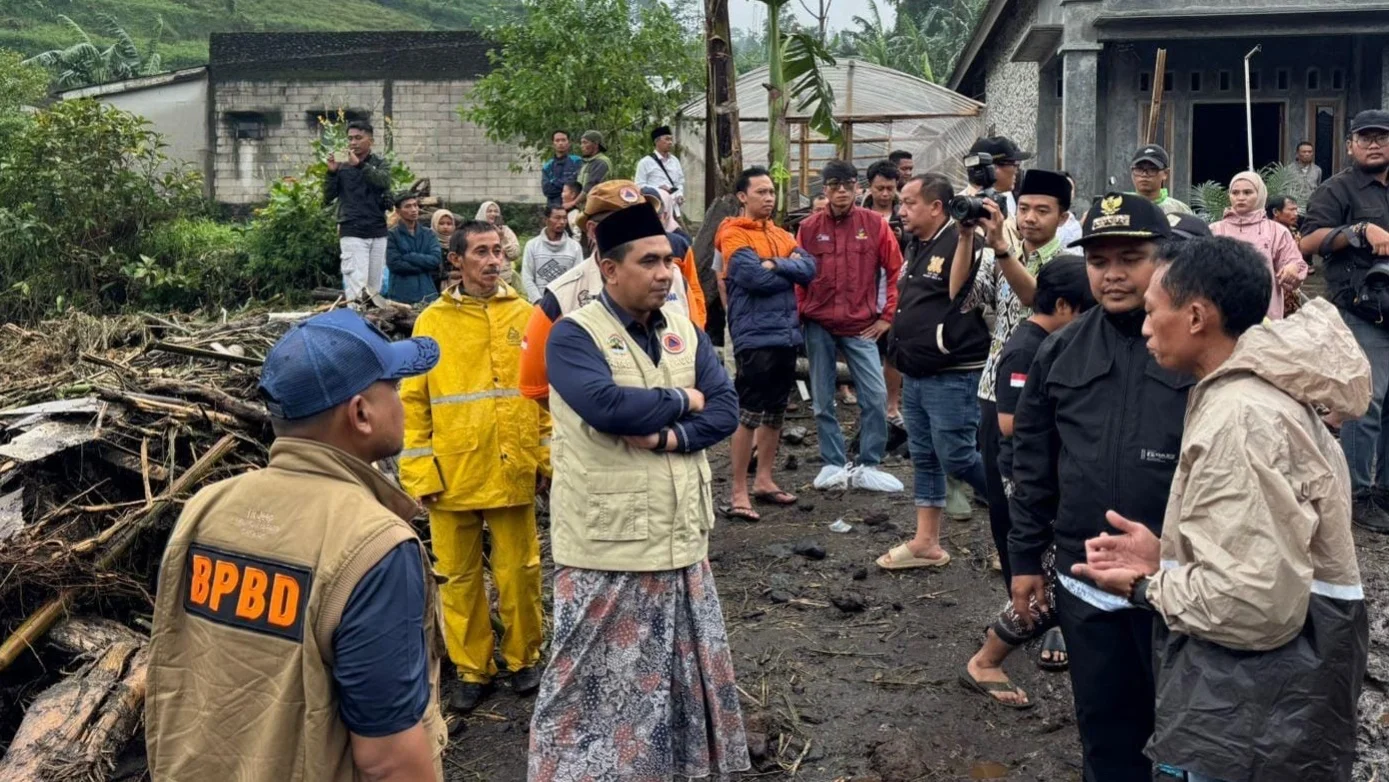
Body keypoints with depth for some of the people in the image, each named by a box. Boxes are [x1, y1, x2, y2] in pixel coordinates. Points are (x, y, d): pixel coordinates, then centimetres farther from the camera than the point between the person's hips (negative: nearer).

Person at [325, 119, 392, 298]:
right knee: (356, 285, -14)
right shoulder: (342, 166, 5)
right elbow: (327, 198, 2)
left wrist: (360, 164, -26)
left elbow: (384, 181, -14)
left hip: (378, 232, 2)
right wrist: (331, 172, -12)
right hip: (352, 233, -2)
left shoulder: (380, 163, 8)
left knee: (375, 286, 4)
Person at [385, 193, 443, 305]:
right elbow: (394, 264, -11)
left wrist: (408, 257, -10)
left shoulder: (429, 234, 9)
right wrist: (425, 266, -9)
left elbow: (435, 260, -4)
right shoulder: (392, 235, -1)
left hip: (427, 294, 3)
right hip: (400, 295, -3)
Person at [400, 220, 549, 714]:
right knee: (460, 576, 9)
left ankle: (524, 658, 28)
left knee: (518, 571, 9)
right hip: (452, 473, 0)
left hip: (513, 471, 0)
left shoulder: (523, 316, 4)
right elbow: (413, 402, 0)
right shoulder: (432, 322, 1)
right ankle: (472, 669, 24)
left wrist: (546, 456, 2)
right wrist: (419, 471, -5)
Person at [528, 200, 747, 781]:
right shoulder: (573, 335, -10)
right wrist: (681, 400, -11)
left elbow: (726, 409, 1)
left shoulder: (684, 330, 9)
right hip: (606, 545, -6)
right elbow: (607, 405, -27)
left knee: (685, 672, 19)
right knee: (599, 681, 5)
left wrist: (669, 436, -17)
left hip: (680, 539, 6)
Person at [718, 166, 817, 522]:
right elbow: (754, 277, -20)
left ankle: (764, 480, 25)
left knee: (775, 412, 14)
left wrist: (775, 265, -14)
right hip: (755, 337, -8)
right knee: (748, 414, -5)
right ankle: (739, 491, 0)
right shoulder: (733, 235, -7)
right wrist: (790, 270, -5)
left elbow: (810, 268, 1)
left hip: (786, 334, 8)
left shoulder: (781, 235, 15)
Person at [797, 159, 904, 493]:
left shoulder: (874, 224, 0)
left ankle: (867, 466, 9)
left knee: (877, 397, -5)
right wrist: (799, 314, 0)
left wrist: (887, 316, 0)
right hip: (818, 326, 1)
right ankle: (833, 465, 18)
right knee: (823, 400, 6)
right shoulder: (809, 227, 2)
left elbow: (896, 271, 3)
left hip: (861, 326, -1)